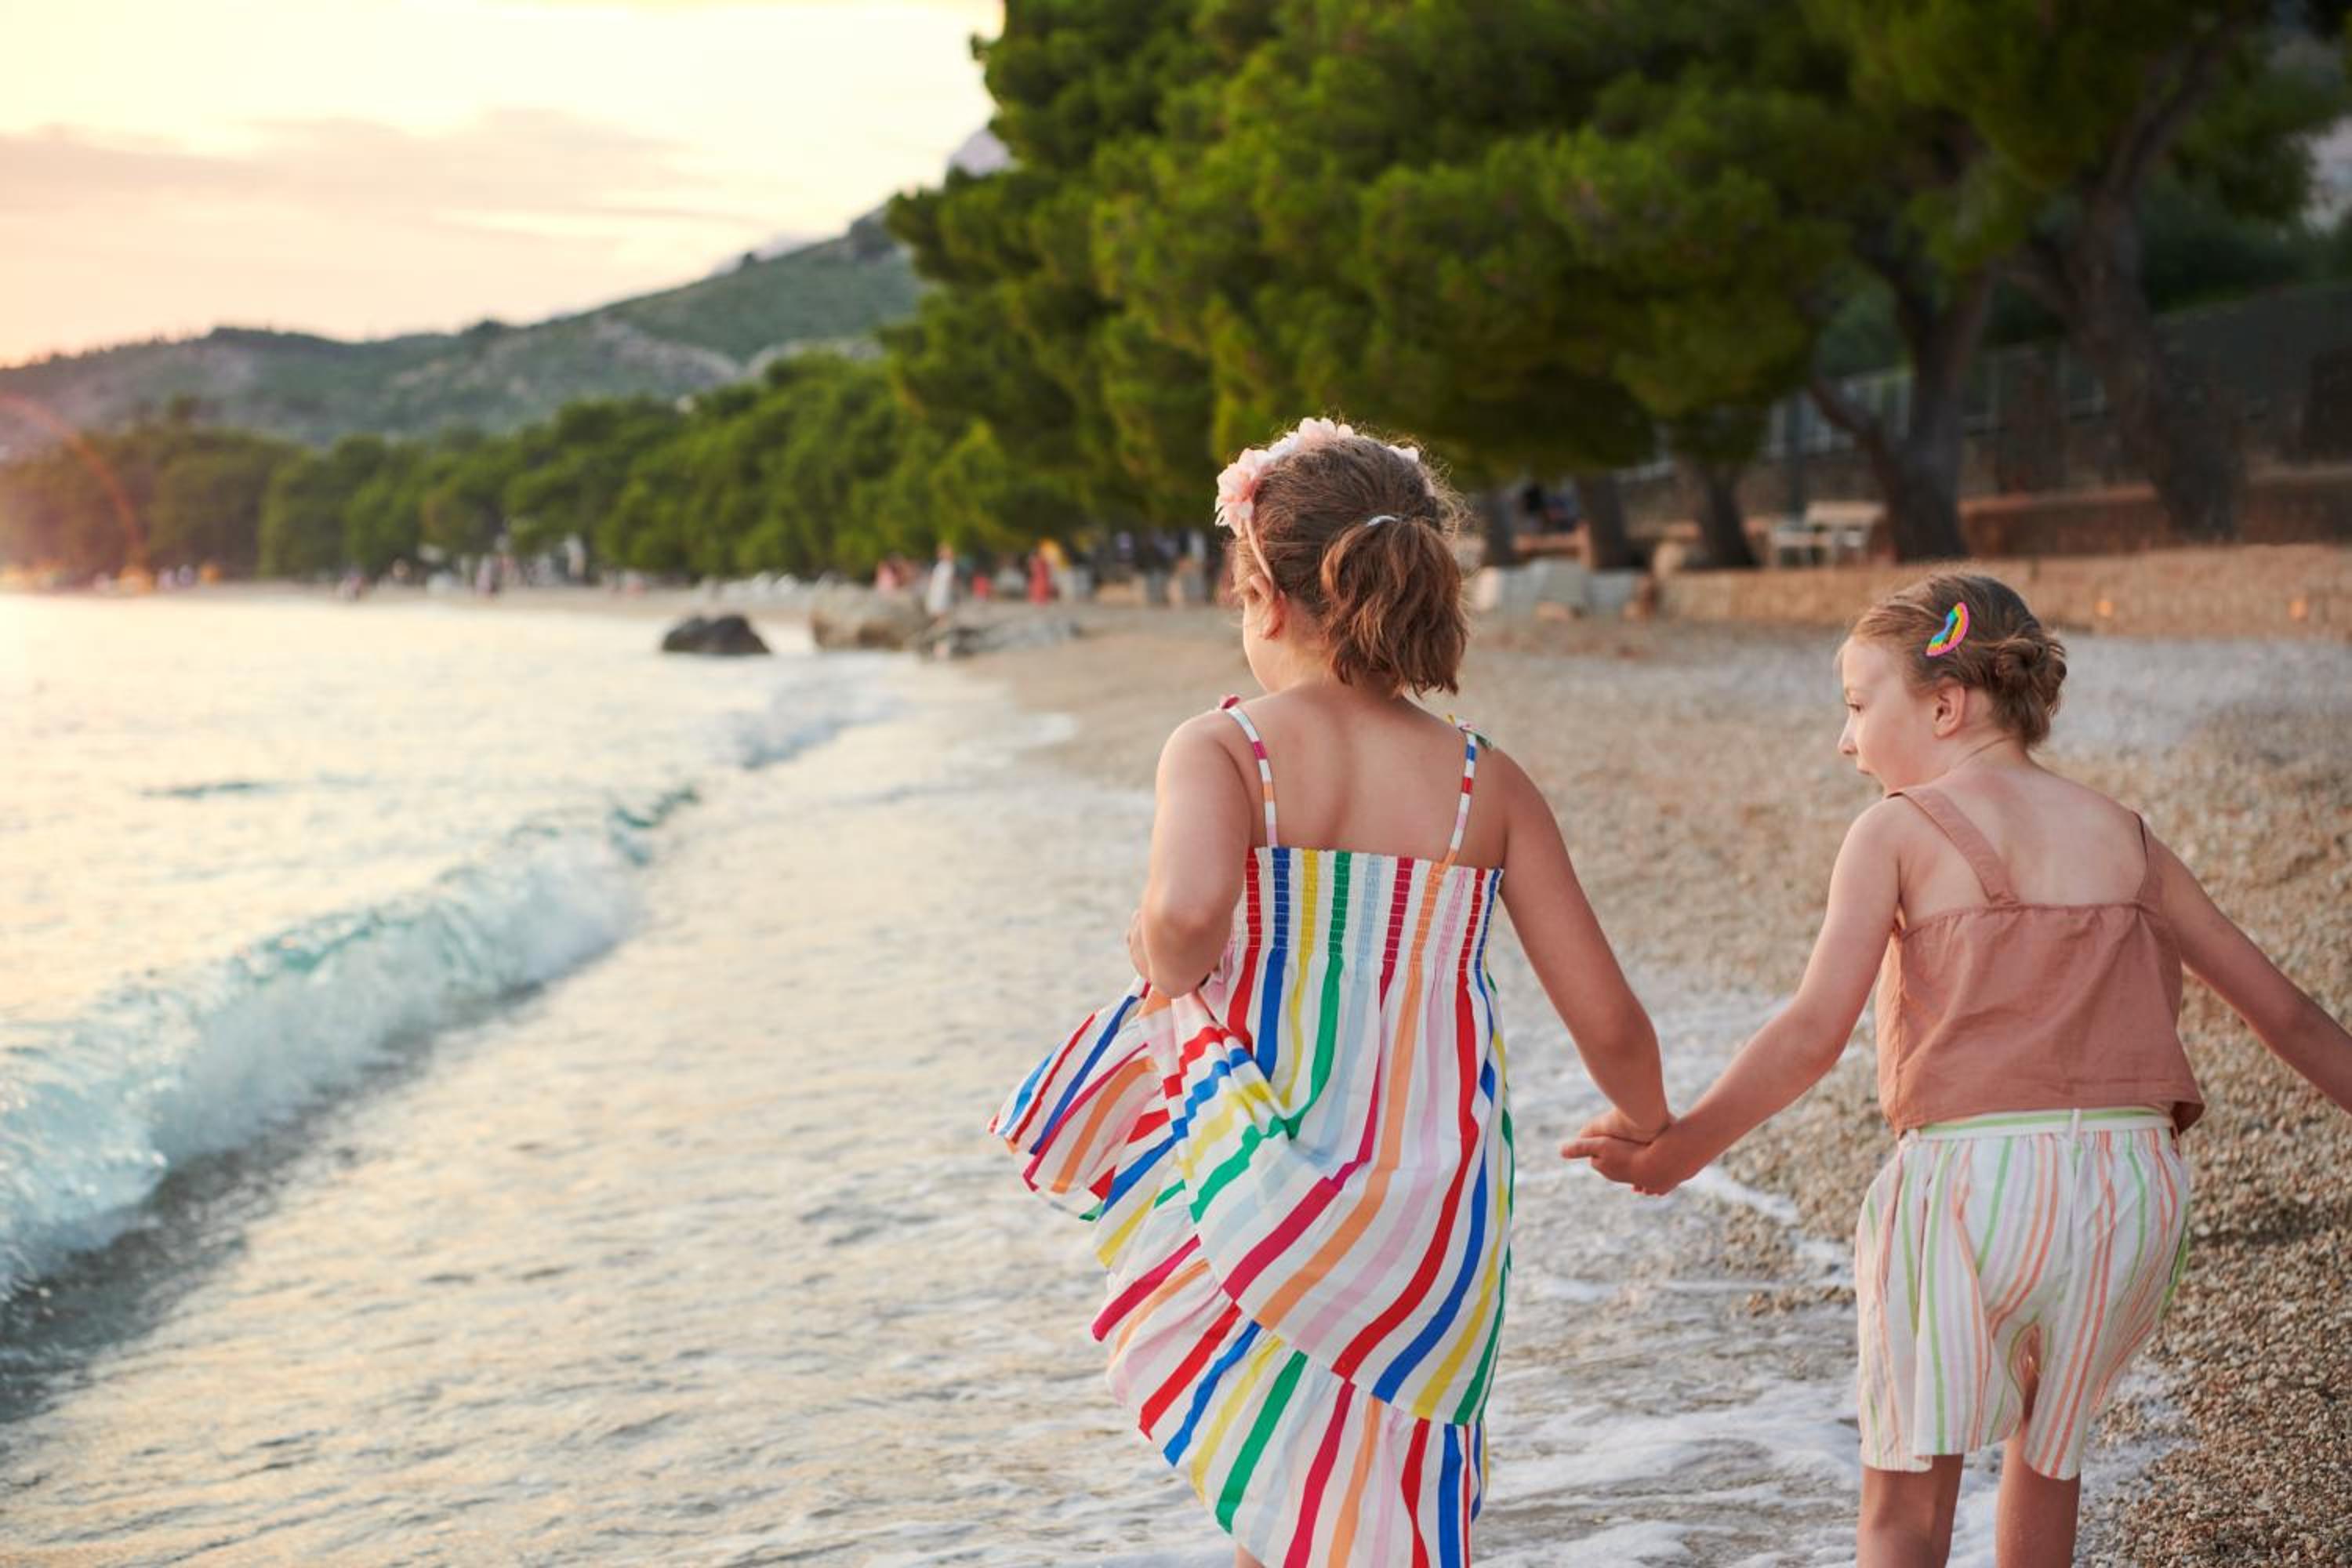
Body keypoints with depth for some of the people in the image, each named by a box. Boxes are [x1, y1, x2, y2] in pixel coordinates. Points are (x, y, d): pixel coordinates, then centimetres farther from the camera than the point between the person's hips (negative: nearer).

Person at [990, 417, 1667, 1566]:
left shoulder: (1224, 751, -8)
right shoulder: (1486, 782, 1)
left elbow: (1189, 912, -31)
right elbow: (1608, 1022, 2)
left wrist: (1165, 973, -8)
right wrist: (1646, 1127, 23)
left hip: (1275, 1220, -2)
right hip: (1443, 1225, 2)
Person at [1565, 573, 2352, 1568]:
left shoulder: (1901, 830, 0)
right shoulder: (2122, 834, 14)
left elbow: (1815, 1030, -12)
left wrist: (1675, 1152, -8)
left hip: (1972, 1172, -5)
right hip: (2132, 1180, 5)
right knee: (2048, 1441, 27)